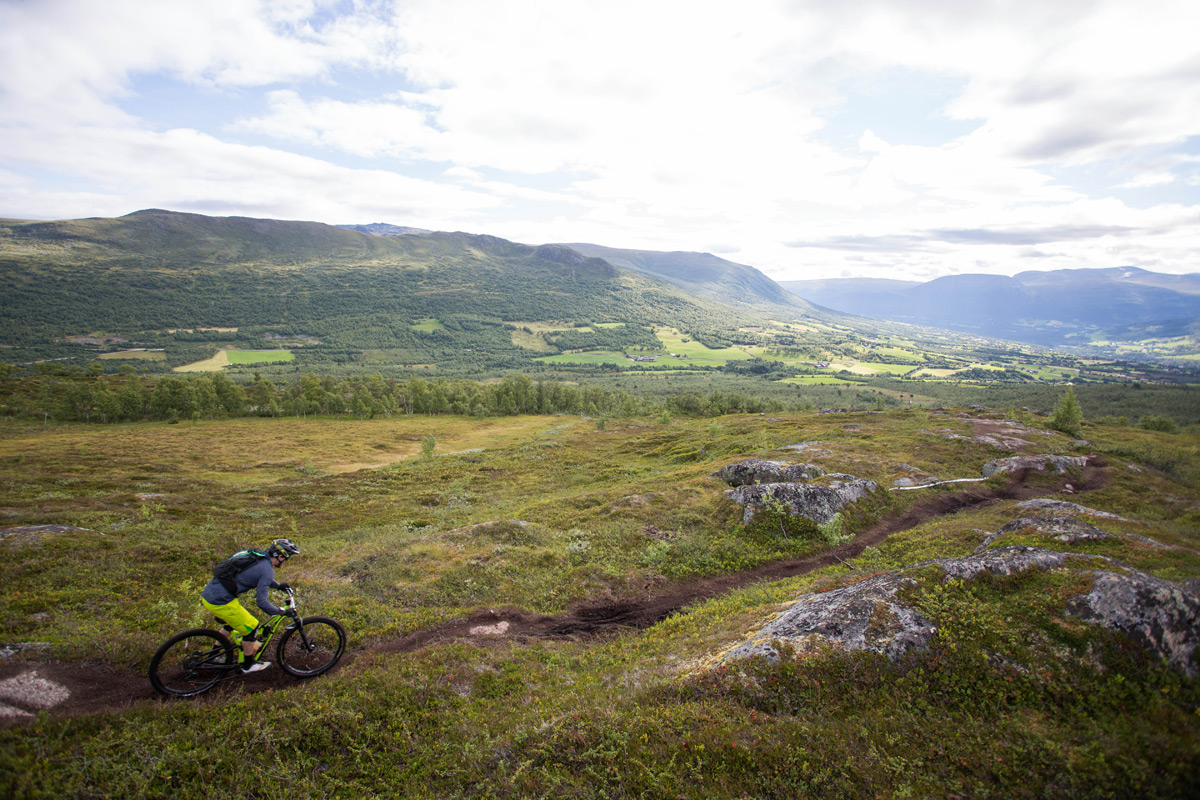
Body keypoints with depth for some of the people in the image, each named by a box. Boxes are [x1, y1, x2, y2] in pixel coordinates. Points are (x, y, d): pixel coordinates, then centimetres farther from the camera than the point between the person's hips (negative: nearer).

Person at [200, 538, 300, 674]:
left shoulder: (256, 555, 11)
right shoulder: (267, 569, -15)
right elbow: (262, 602, -15)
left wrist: (278, 586, 32)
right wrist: (282, 612, -3)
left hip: (207, 595, 9)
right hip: (221, 603, -9)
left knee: (232, 622, 32)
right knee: (251, 627, 7)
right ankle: (248, 666, 23)